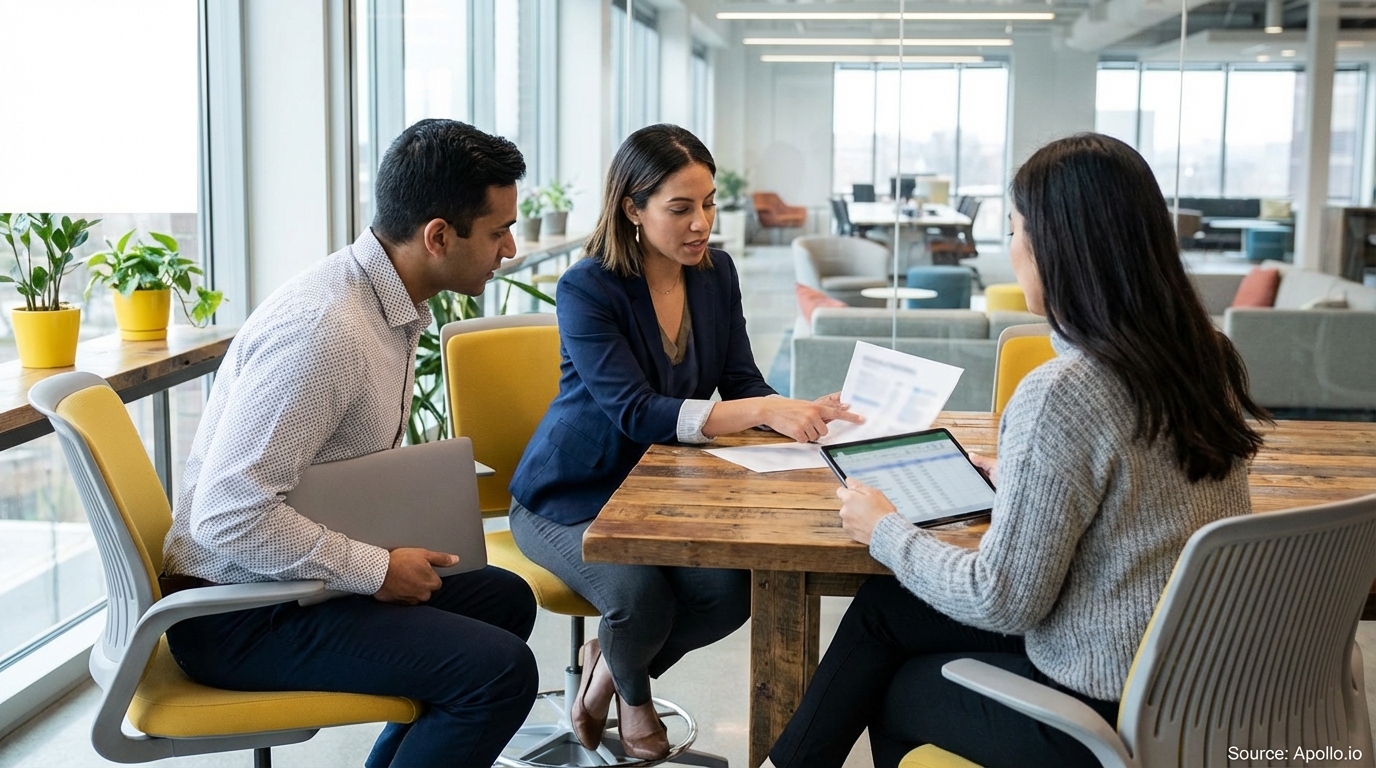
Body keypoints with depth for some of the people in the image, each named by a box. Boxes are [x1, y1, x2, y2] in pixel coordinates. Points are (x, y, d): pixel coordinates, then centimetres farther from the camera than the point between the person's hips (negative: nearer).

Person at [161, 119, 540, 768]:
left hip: (301, 574, 10)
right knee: (499, 671, -22)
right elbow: (229, 515, -29)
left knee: (505, 598, 22)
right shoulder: (323, 328, -26)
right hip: (239, 614, -10)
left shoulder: (391, 303, 6)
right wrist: (377, 570, -20)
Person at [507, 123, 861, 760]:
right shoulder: (587, 289, -20)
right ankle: (633, 693, 10)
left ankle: (610, 663, 13)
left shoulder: (716, 274, -1)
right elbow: (638, 413, -29)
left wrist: (803, 412, -25)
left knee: (732, 590, -20)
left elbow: (742, 384, -1)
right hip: (572, 496, -5)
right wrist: (763, 412, -39)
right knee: (641, 594, -30)